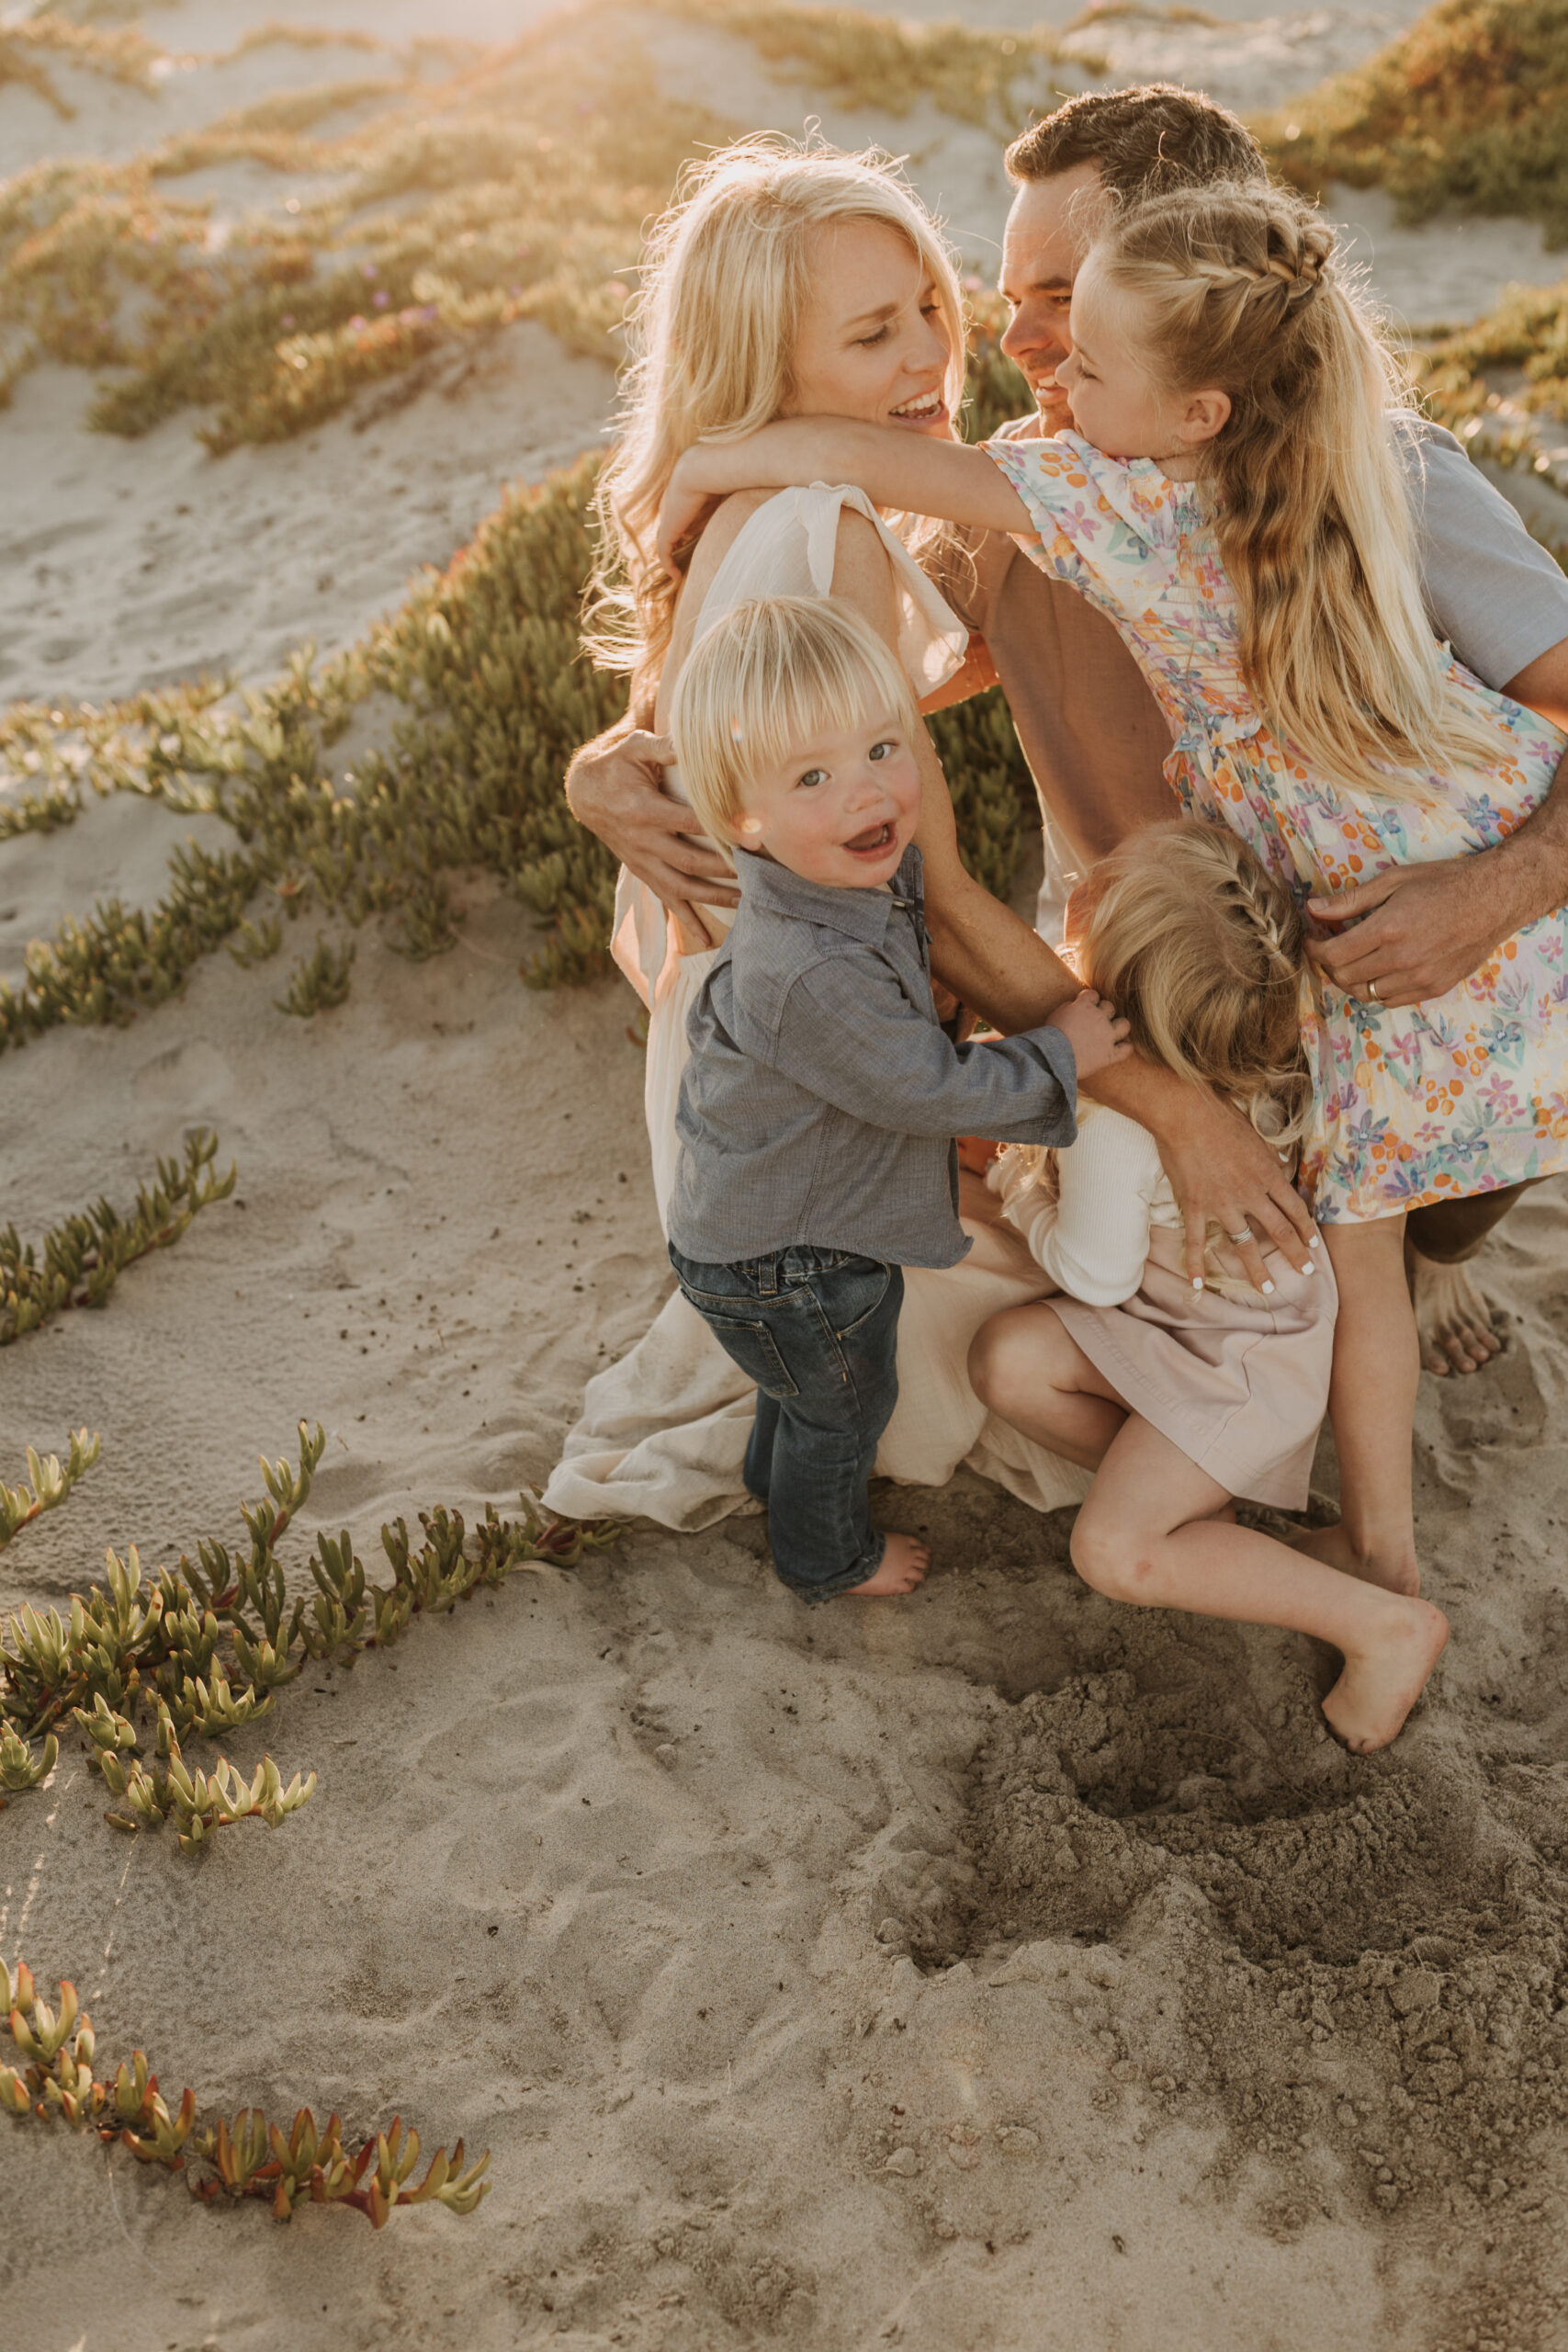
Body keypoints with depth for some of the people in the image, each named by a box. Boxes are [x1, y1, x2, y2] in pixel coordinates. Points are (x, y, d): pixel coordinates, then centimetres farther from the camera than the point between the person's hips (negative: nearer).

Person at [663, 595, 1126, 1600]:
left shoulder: (871, 875, -12)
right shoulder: (809, 977, -41)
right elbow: (930, 1089, -29)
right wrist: (1060, 1055, -17)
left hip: (779, 1221, 8)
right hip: (784, 1268, -8)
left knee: (809, 1385, 35)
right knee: (844, 1403, 21)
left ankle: (780, 1475, 64)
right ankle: (828, 1555, 49)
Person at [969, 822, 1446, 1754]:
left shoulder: (1115, 1126, -36)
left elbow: (1094, 1274, -21)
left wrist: (1021, 1183, -4)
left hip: (1246, 1357, -8)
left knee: (1112, 1553, -12)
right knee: (1007, 1356, -2)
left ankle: (1386, 1624, -3)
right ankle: (1190, 1493, 12)